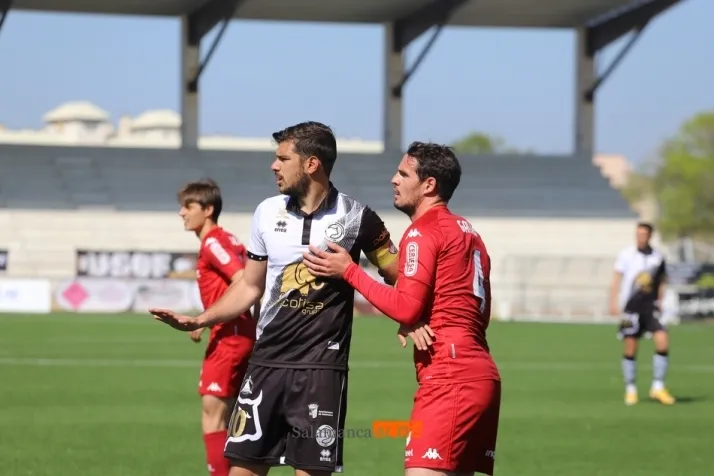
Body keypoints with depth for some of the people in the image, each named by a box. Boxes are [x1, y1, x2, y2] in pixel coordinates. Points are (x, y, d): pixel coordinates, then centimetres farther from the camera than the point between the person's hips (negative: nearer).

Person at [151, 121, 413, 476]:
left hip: (322, 367, -4)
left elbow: (399, 276, 6)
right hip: (267, 362, 4)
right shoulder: (268, 213, 6)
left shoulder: (356, 218, -4)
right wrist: (197, 321, 8)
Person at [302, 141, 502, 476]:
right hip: (482, 373, 10)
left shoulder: (422, 232, -6)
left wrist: (348, 271, -4)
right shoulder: (467, 232, 21)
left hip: (449, 376, -10)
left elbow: (406, 308, -13)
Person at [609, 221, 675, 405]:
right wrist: (613, 303, -8)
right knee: (630, 348, 0)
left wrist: (659, 304, 9)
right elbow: (616, 280, 0)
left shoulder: (658, 257, 6)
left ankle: (658, 387, -4)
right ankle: (630, 390, 13)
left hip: (650, 307, 2)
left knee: (662, 340, -13)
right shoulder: (626, 254, -1)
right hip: (630, 306, -2)